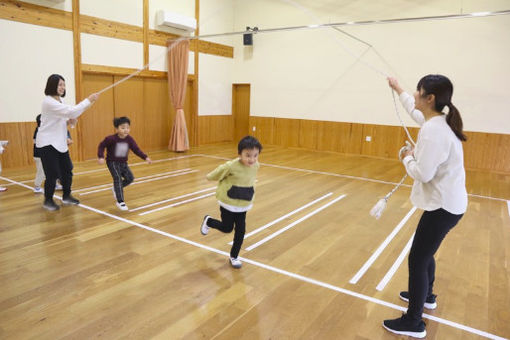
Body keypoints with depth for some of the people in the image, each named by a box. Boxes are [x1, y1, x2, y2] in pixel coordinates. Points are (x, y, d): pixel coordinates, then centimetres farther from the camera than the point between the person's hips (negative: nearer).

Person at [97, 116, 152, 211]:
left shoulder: (129, 139, -8)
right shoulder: (111, 139, -20)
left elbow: (136, 149, -8)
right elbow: (101, 146, -8)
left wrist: (145, 157, -17)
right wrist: (100, 157, -20)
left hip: (123, 163, 5)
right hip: (112, 162, -5)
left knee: (130, 178, -1)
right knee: (118, 179, -16)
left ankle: (116, 189, 27)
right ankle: (120, 202, -8)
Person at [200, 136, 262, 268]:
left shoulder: (256, 165, -11)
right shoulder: (231, 166, -28)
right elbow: (215, 175, -8)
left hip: (243, 205, 4)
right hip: (228, 204, -4)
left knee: (241, 231, 7)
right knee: (227, 228, 10)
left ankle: (234, 256, 28)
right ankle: (208, 221, 40)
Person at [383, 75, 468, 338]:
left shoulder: (432, 130, -26)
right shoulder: (439, 121, 5)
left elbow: (422, 173, -27)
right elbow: (415, 110, 26)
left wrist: (407, 158, -8)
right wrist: (398, 89, 37)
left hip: (443, 206, -10)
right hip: (447, 201, 10)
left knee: (417, 260, -2)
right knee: (425, 253, 25)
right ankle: (426, 296, 46)